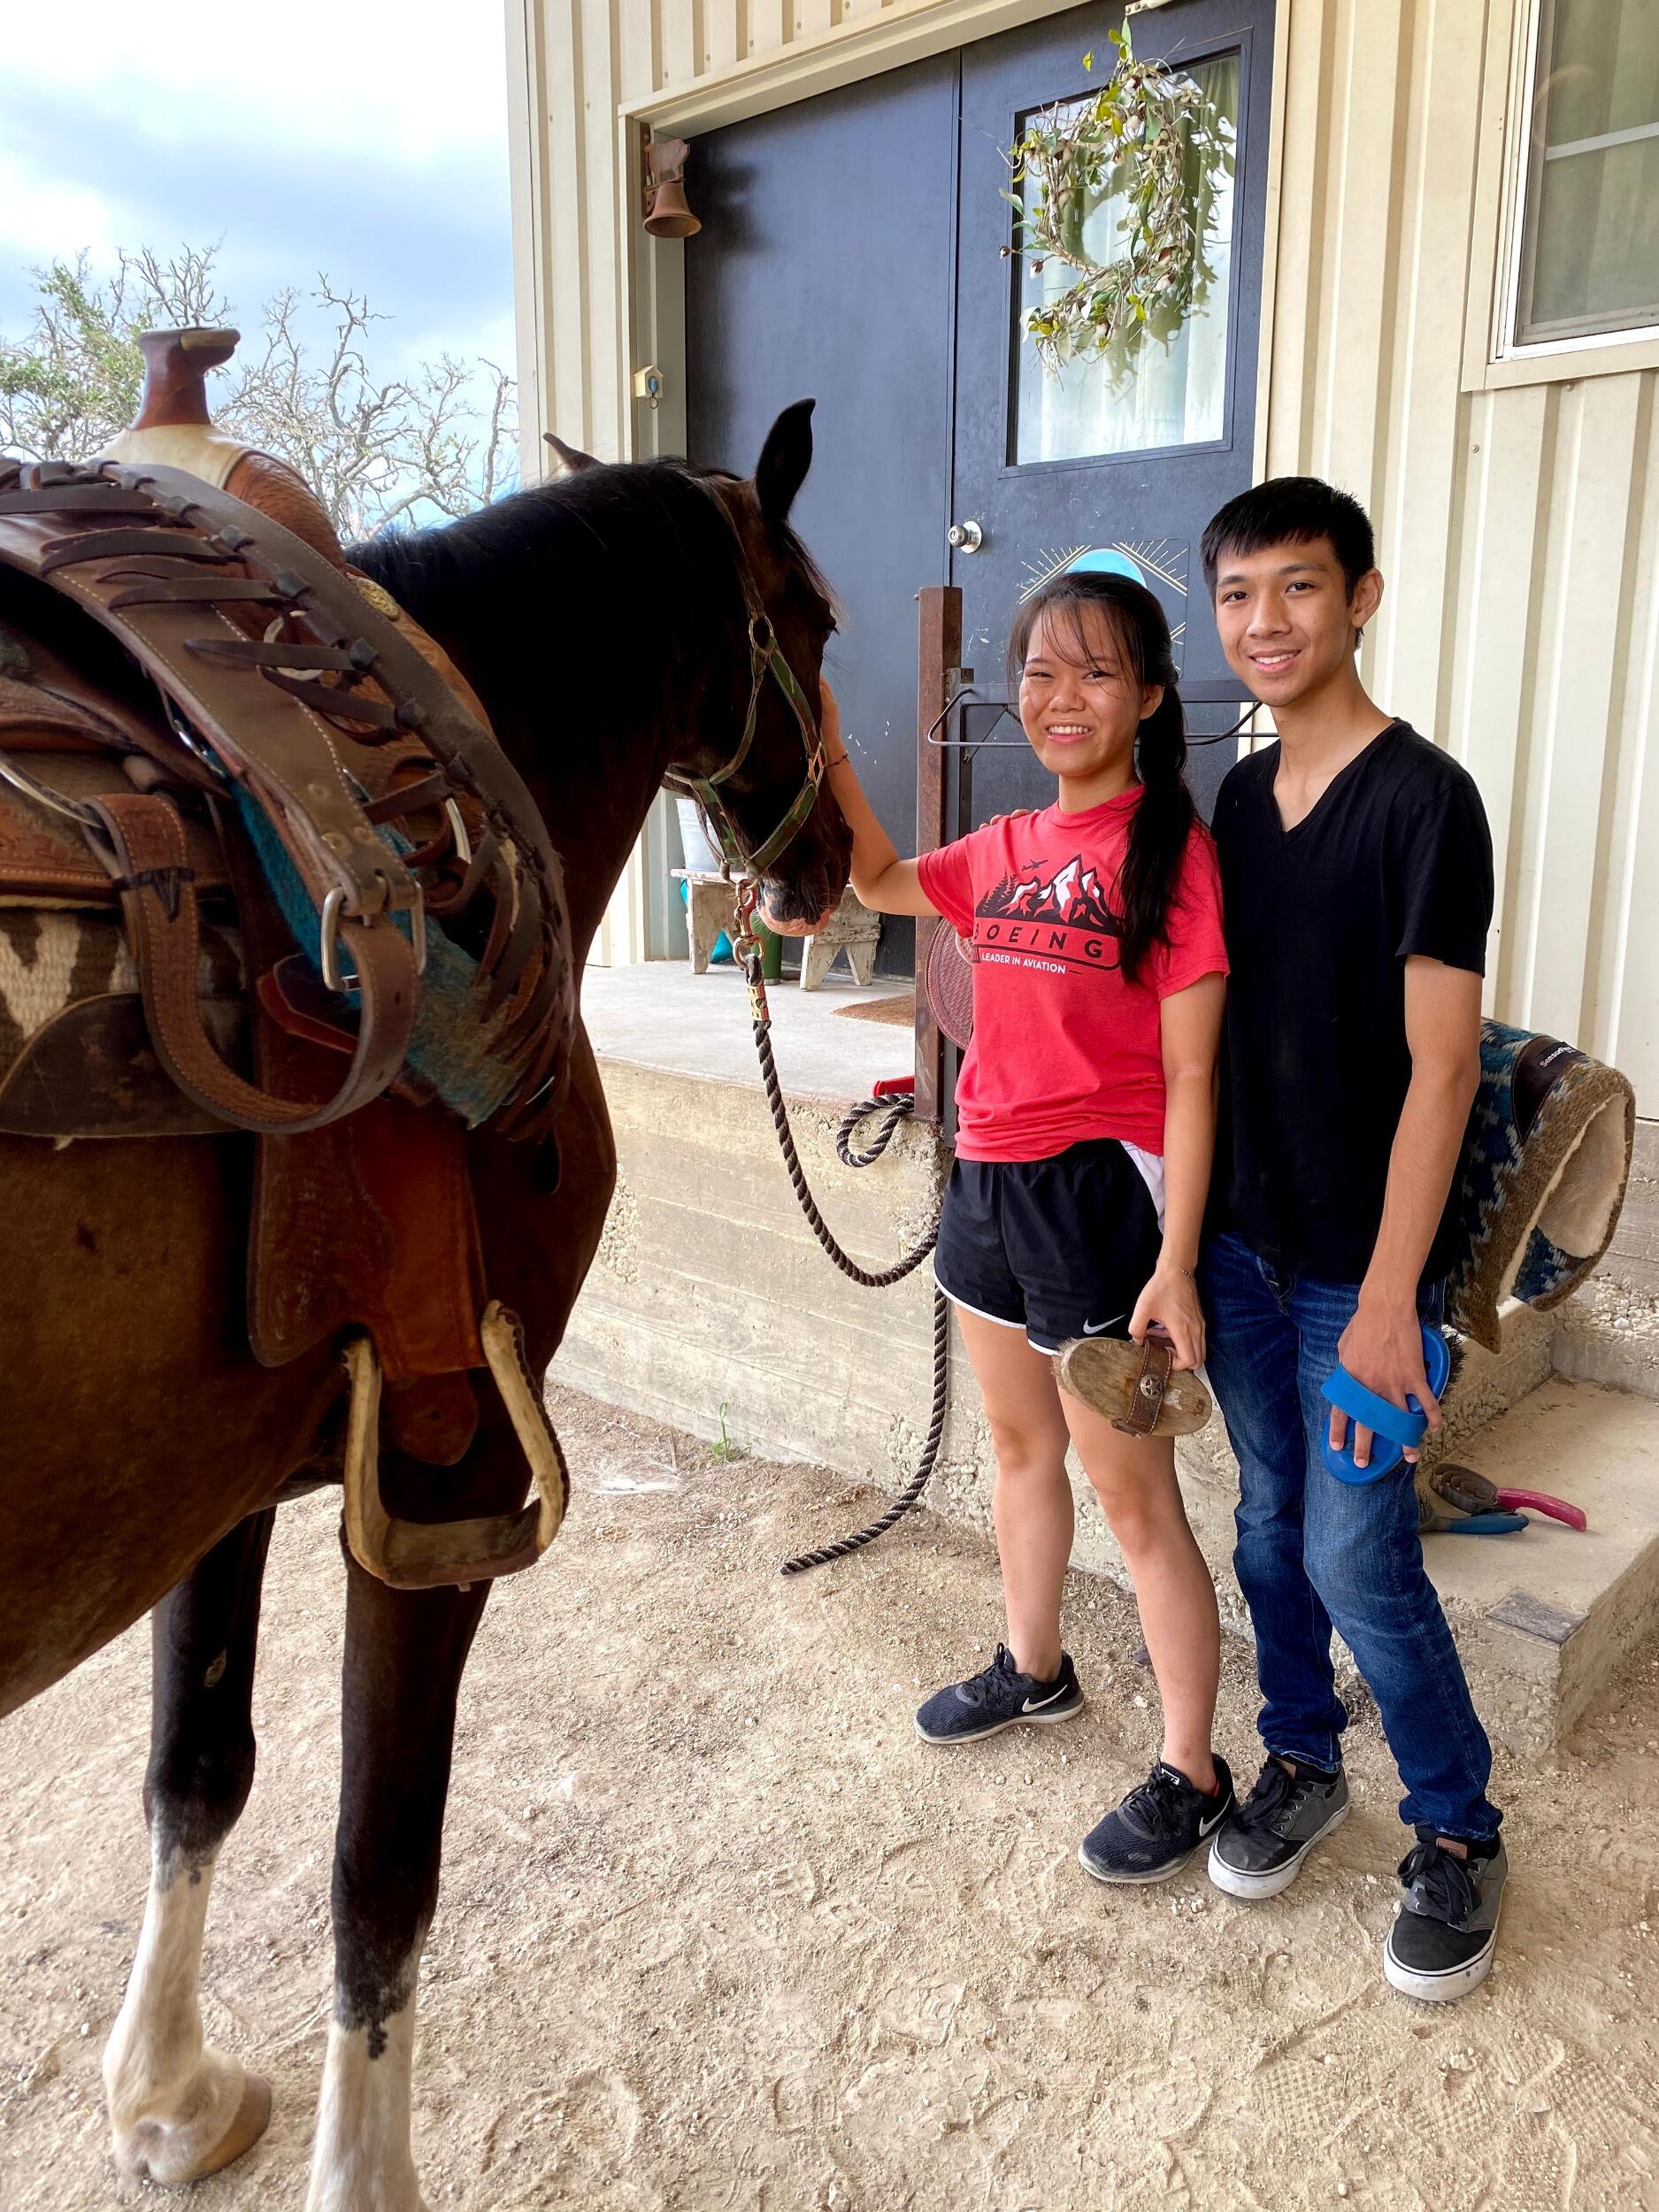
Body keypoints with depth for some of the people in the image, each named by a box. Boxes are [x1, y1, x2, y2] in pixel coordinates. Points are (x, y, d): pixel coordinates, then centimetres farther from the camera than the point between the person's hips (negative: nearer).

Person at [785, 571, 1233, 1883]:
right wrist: (821, 743, 12)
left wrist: (1174, 1264, -18)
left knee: (1134, 1497, 3)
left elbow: (1188, 1076, -15)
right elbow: (881, 881, 24)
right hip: (990, 1179, 8)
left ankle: (1191, 1775, 21)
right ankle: (1034, 1672, 45)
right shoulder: (1008, 848, 7)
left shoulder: (1171, 848, -13)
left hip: (1100, 1188, -7)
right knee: (1022, 1443, 23)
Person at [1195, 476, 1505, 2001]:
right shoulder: (1241, 796, 7)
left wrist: (1388, 1293, -18)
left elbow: (1440, 1064, -16)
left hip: (1356, 1264, -6)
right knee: (1273, 1529, 17)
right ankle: (1302, 1766, 37)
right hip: (1242, 1243, 6)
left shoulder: (1424, 800, -14)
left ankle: (1459, 1835, 25)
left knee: (1356, 1562, 1)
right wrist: (1196, 1235, 10)